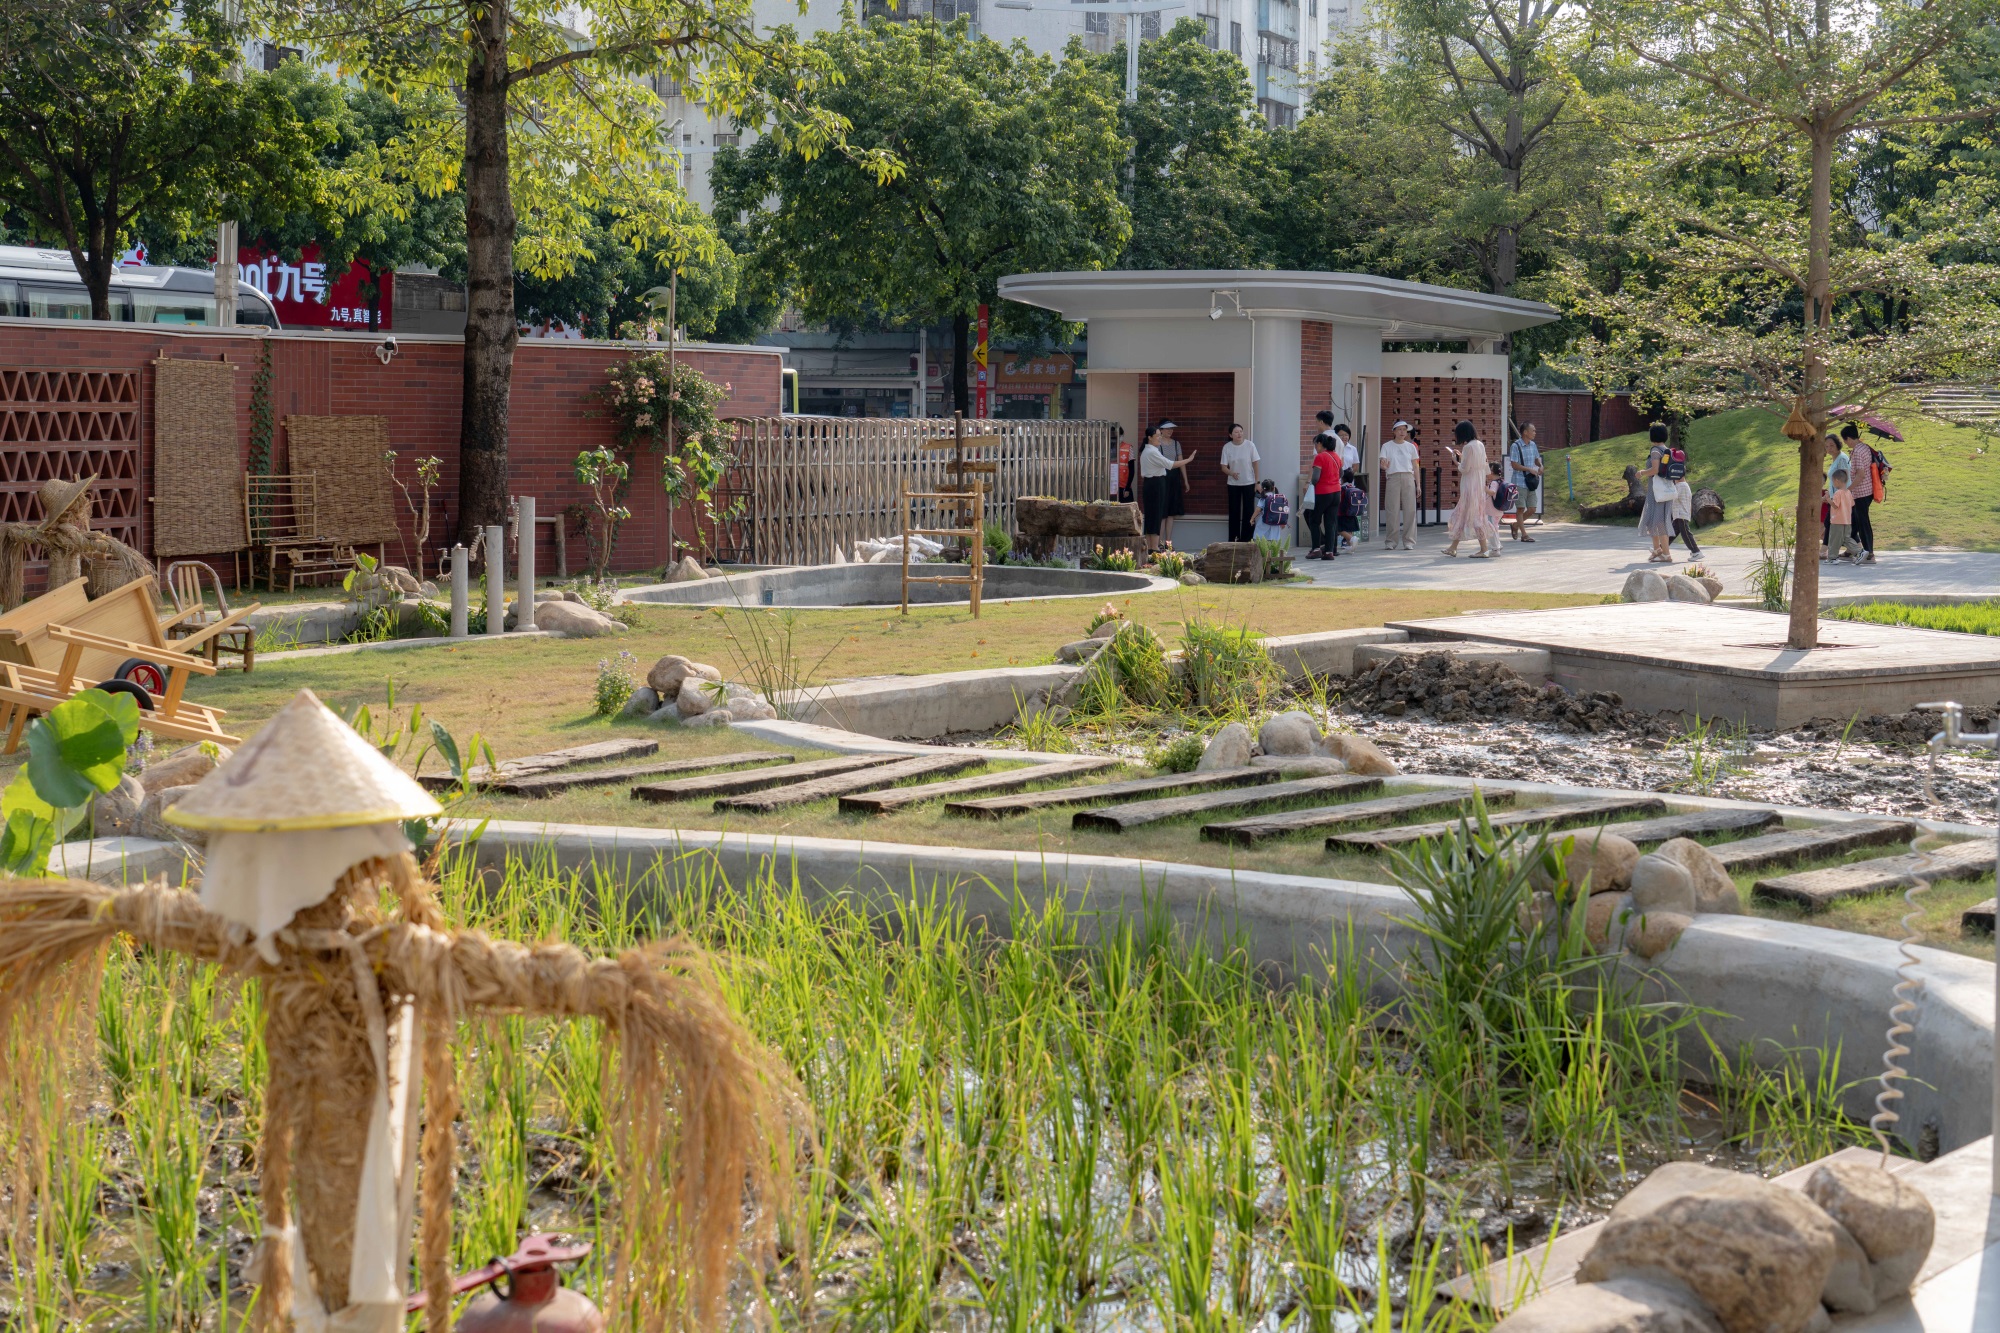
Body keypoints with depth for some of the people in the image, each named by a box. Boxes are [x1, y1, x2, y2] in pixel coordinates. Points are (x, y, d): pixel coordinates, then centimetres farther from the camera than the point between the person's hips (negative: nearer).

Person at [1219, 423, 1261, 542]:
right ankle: (1233, 539, 9)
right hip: (1233, 484, 1)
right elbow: (1224, 467, -3)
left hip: (1249, 483, -1)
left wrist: (1257, 482, -4)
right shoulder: (1227, 447, -6)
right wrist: (1232, 473, -25)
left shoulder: (1249, 445, -8)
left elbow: (1255, 464, -2)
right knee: (1234, 512, 3)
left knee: (1248, 512, 1)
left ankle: (1246, 538, 9)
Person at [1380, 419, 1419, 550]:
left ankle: (1409, 541, 2)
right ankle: (1390, 541, 4)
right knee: (1392, 511, -3)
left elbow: (1415, 467, 14)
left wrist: (1418, 485, 9)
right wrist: (1384, 466, -27)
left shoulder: (1411, 447, 13)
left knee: (1410, 510, -2)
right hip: (1393, 478, -2)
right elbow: (1383, 463, -2)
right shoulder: (1387, 446, 7)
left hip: (1408, 478, 2)